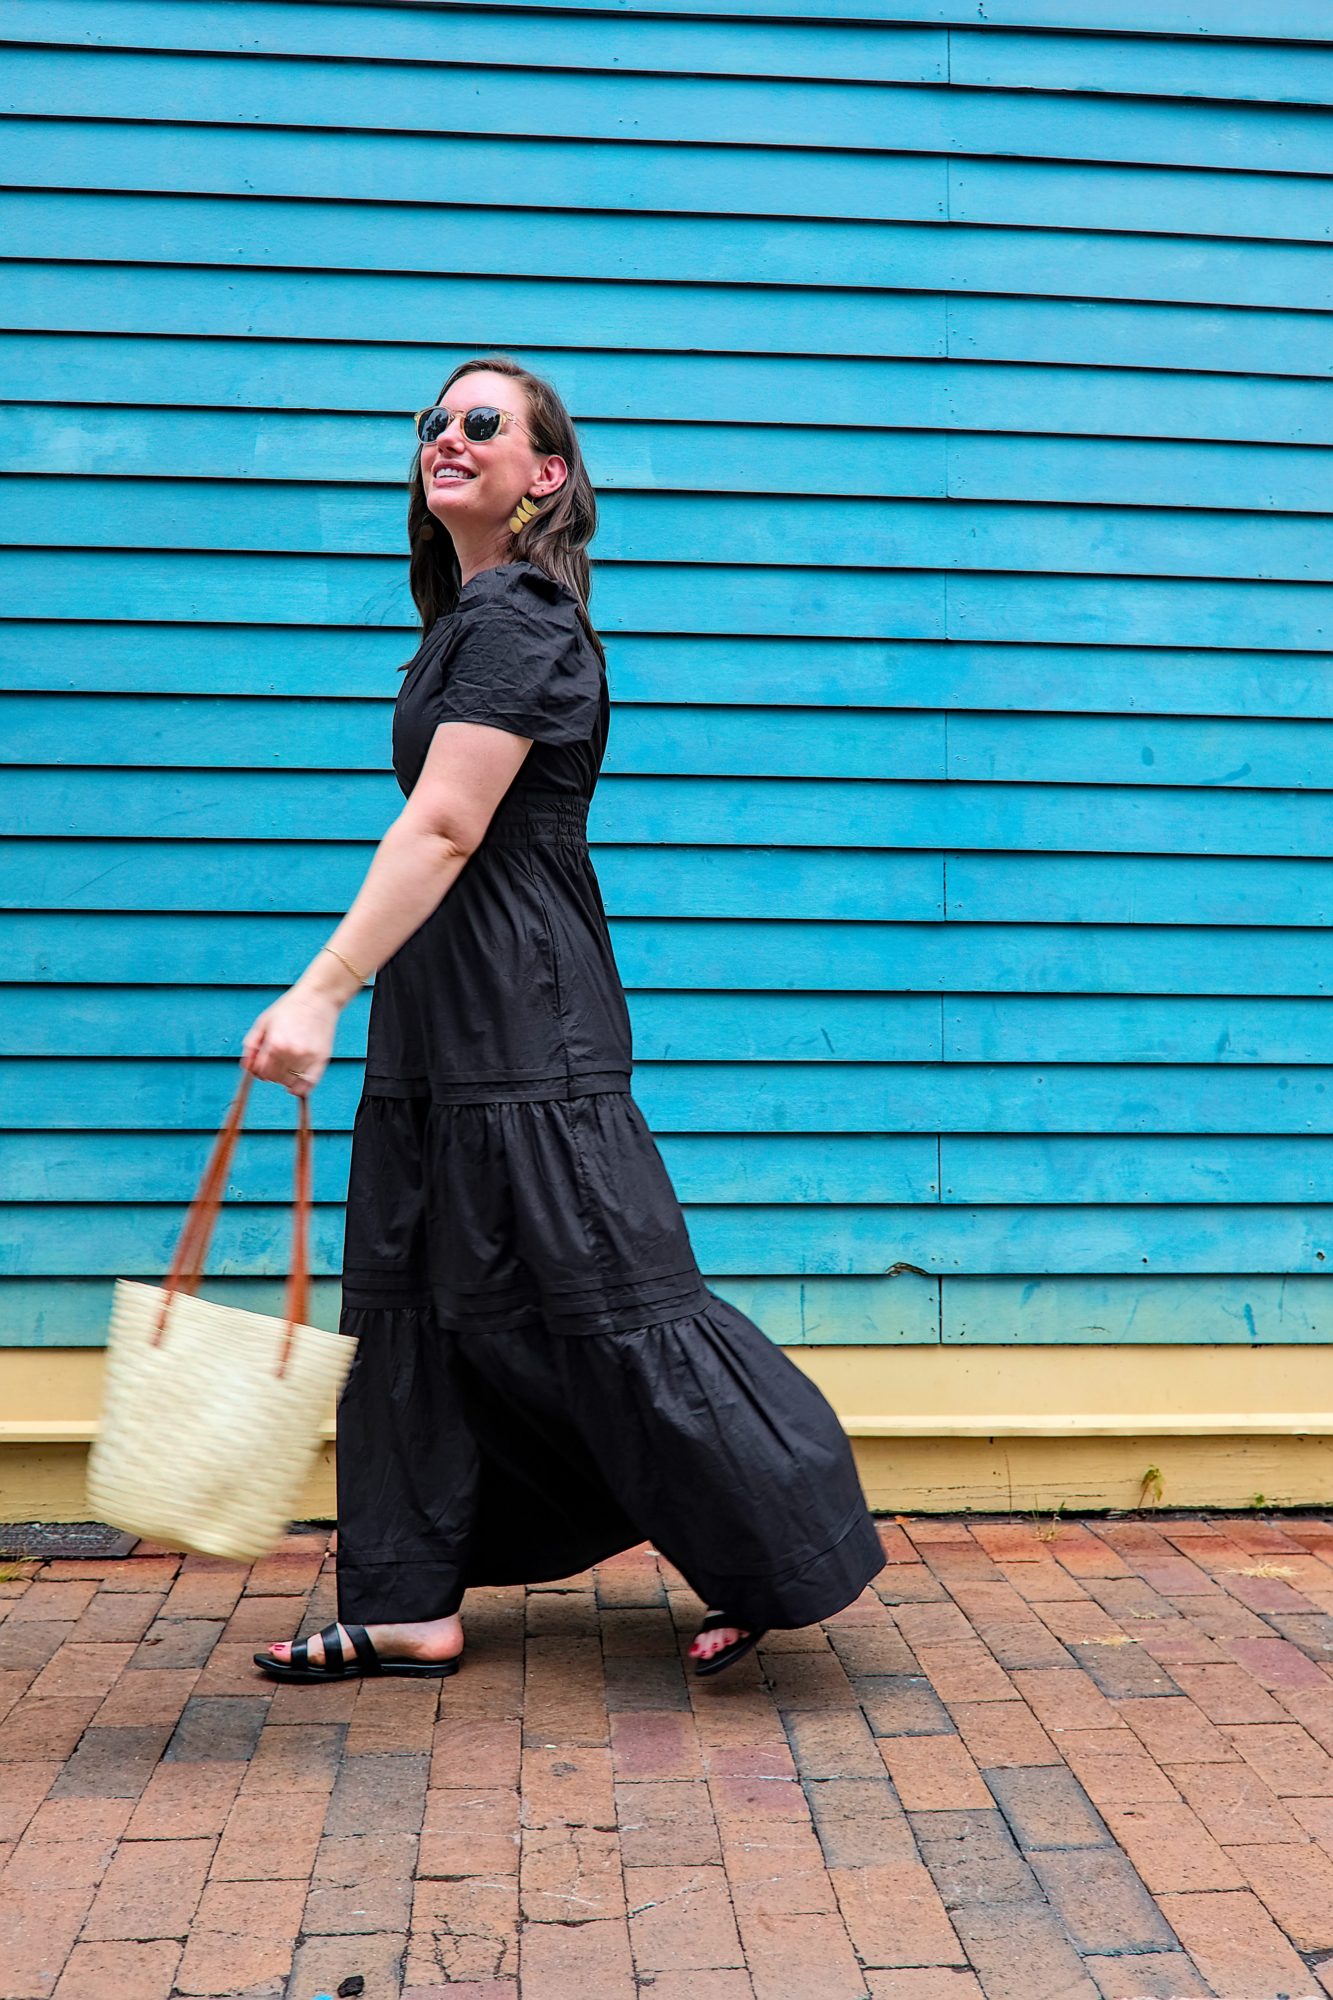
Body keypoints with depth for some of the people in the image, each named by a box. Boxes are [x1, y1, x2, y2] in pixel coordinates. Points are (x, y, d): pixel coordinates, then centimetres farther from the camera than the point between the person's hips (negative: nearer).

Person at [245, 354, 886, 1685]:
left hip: (523, 1021, -10)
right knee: (416, 1293, 11)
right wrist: (348, 990, 22)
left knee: (600, 1291, -4)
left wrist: (321, 992, -28)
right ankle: (410, 1607, 21)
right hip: (439, 1019, 10)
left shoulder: (519, 615, -13)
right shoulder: (469, 616, 17)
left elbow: (443, 829, -23)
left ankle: (781, 1559, 12)